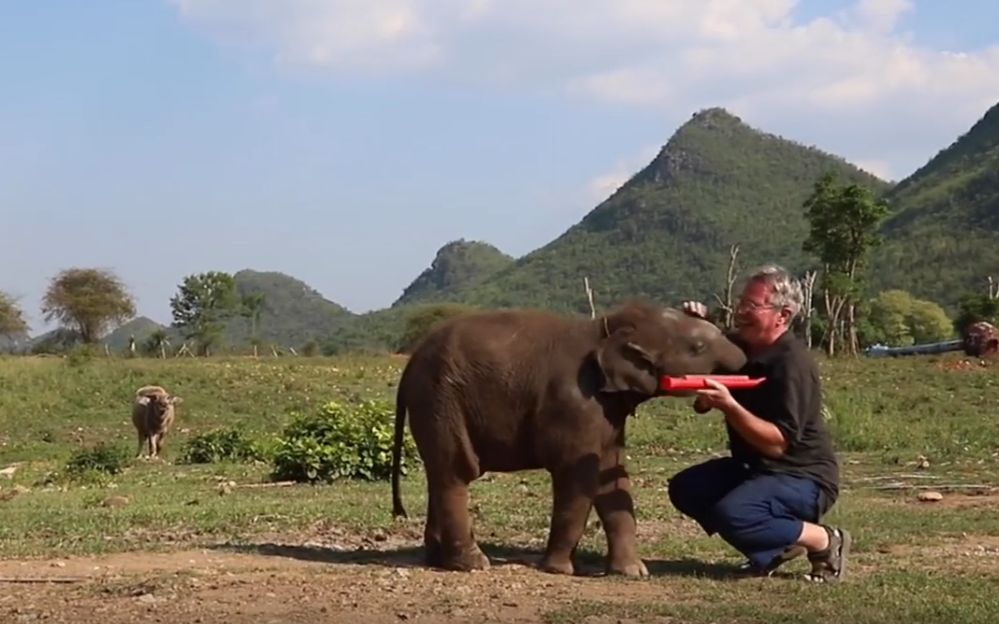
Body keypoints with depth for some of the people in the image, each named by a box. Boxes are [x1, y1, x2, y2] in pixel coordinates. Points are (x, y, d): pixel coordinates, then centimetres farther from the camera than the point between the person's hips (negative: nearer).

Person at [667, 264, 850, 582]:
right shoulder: (738, 346, 3)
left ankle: (826, 541, -7)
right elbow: (701, 403, 3)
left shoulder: (792, 363, -23)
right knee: (685, 488, -2)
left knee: (732, 513, -29)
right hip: (754, 467, 9)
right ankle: (775, 546, 8)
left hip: (802, 478, -9)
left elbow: (776, 444, -28)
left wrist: (728, 405, -38)